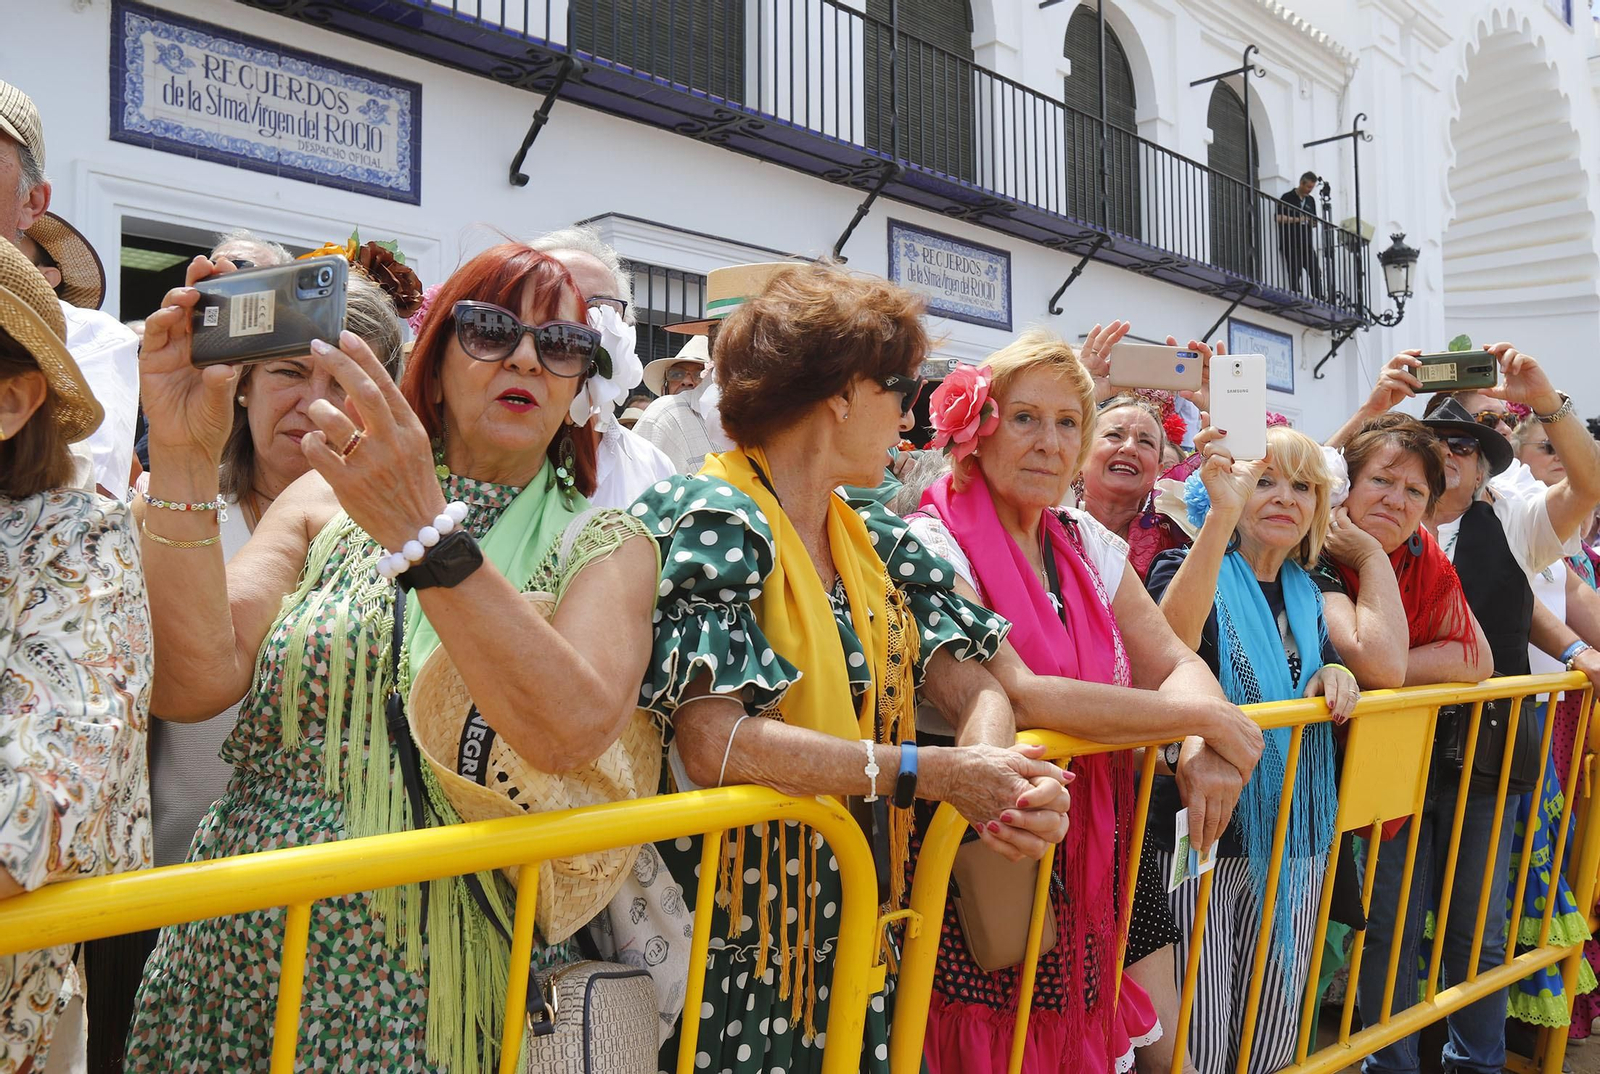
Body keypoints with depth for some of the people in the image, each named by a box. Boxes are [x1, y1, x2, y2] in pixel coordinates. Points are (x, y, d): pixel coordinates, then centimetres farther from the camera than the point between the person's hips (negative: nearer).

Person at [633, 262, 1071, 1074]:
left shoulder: (878, 543, 9)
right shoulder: (712, 520, -15)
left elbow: (975, 689, 5)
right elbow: (711, 742, -26)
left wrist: (994, 764, -19)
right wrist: (932, 772, -22)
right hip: (731, 950, -7)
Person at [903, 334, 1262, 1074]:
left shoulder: (1084, 541, 8)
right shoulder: (935, 546, -14)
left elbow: (1175, 663, 5)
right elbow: (1015, 696, -25)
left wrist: (1202, 748, -18)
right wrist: (1205, 718, -19)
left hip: (1104, 847, 7)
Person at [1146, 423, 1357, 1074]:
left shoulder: (1307, 593, 13)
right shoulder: (1188, 568, -6)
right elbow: (1170, 643, -29)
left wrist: (1335, 673, -2)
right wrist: (1221, 515, -36)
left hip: (1296, 844, 6)